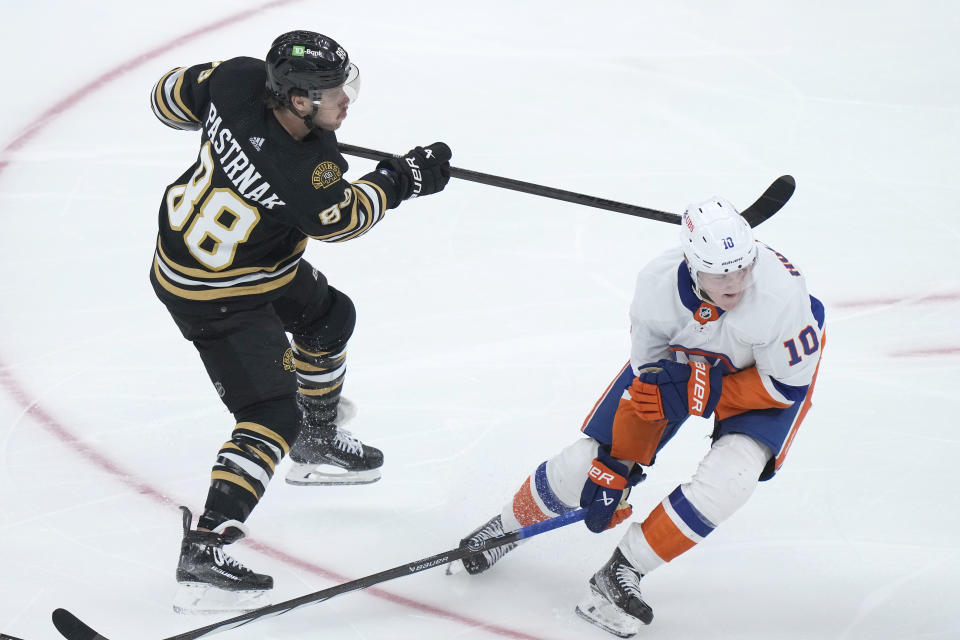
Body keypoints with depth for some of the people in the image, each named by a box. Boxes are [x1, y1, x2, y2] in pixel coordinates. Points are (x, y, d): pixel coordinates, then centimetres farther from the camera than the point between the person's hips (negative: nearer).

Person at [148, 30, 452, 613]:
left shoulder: (238, 81, -21)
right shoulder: (300, 175, -37)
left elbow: (172, 97, -2)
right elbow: (342, 219, -16)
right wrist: (401, 179, -4)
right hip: (214, 295, -10)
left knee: (330, 315, 28)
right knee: (273, 417, -12)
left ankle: (319, 442, 49)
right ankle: (204, 553, -16)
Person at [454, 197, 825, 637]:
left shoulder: (780, 295, -41)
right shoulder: (657, 285, -32)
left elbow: (788, 385, -26)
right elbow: (647, 381, -18)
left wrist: (702, 394, -34)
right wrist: (614, 467, -15)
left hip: (768, 369, -2)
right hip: (678, 354, 2)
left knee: (728, 476, -26)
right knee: (591, 458, 0)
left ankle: (621, 571, -11)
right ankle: (506, 529, 29)